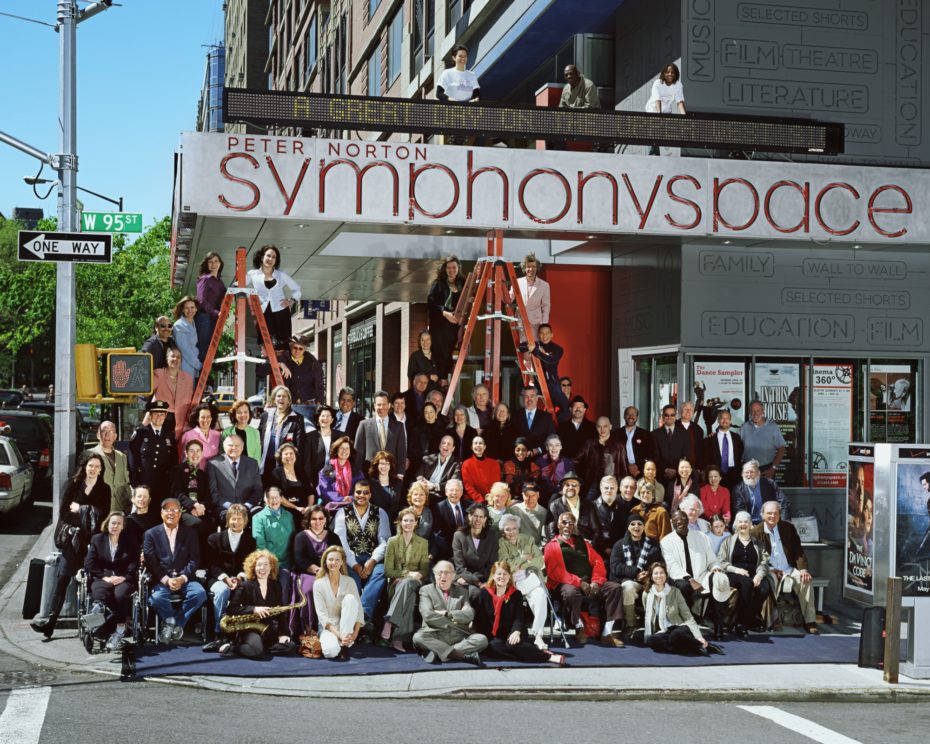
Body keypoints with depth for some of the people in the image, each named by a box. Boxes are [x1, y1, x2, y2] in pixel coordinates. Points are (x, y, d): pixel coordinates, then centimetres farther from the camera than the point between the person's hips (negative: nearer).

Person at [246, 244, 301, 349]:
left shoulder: (281, 275, 13)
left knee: (282, 346, -3)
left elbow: (296, 289, 21)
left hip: (281, 313, 1)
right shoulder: (253, 274, 8)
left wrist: (292, 300, 4)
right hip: (263, 314, -1)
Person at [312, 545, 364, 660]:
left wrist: (355, 634, -19)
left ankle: (344, 645, -23)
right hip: (329, 627, -3)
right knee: (331, 651, -37)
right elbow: (322, 615, -11)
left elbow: (358, 609, -4)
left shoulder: (349, 582, 0)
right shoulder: (318, 584, -5)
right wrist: (339, 635, -24)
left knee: (350, 598, -26)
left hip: (346, 626, 3)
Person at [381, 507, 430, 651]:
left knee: (406, 585, -38)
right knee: (408, 593, -37)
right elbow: (388, 570, 2)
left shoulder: (423, 543, 13)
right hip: (396, 583, -1)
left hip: (415, 583, 1)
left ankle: (389, 623, -46)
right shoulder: (392, 541, 9)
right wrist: (408, 573, -12)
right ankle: (398, 638, -47)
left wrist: (417, 575, -13)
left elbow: (425, 570, 10)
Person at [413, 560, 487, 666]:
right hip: (435, 636, -2)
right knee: (418, 637, -33)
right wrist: (453, 623, -6)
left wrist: (446, 614, -9)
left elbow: (469, 614, 1)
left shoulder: (462, 591, 18)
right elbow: (427, 615, -6)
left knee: (481, 639, -24)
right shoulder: (426, 590, 11)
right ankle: (463, 656, -38)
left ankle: (439, 653, -31)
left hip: (458, 637, 2)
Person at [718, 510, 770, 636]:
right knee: (747, 583, -39)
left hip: (753, 575, 2)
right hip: (734, 575, -2)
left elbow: (764, 562, 10)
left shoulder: (757, 542, 23)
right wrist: (736, 569, -12)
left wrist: (759, 575, -12)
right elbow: (721, 562, 6)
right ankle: (741, 622, -34)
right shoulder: (728, 541, 17)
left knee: (765, 587, -33)